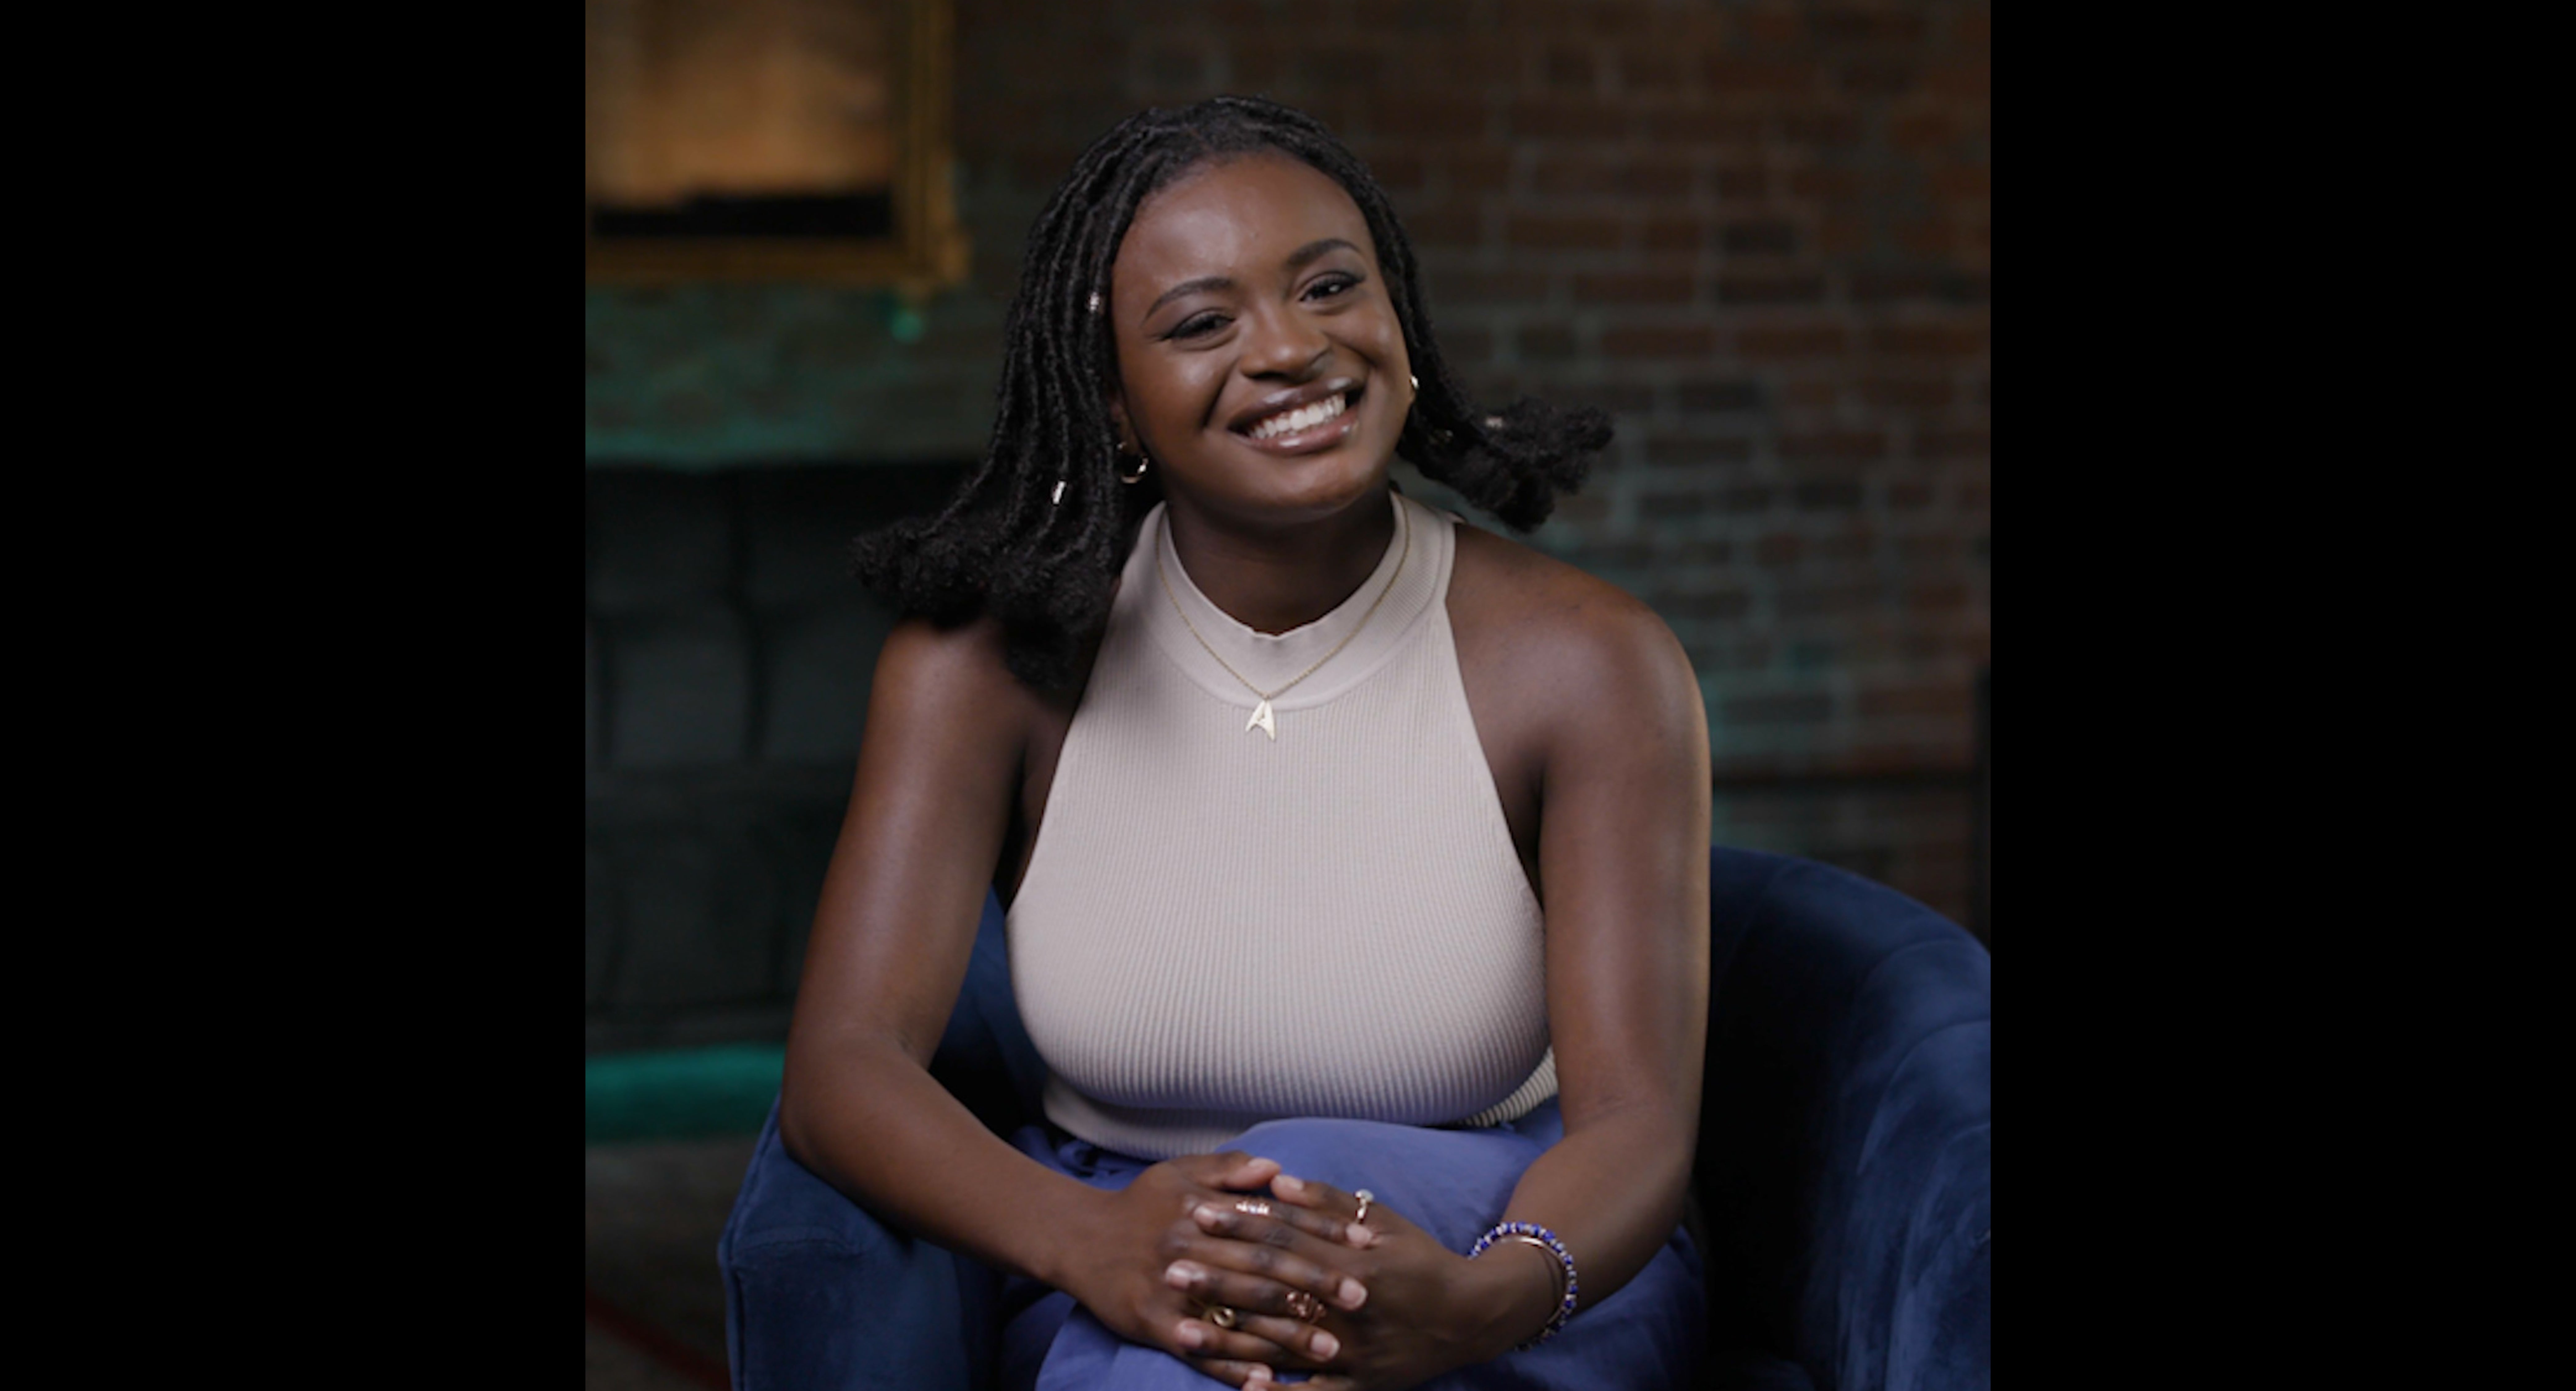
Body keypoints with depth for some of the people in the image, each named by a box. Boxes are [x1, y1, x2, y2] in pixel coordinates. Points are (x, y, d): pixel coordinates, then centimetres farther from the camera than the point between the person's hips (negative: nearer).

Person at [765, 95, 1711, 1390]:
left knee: (1309, 1178, -34)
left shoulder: (1585, 667, -10)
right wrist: (1087, 1242, -36)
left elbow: (1637, 1122, -17)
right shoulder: (986, 663, -5)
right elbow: (842, 1060, -14)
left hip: (1513, 1258, 0)